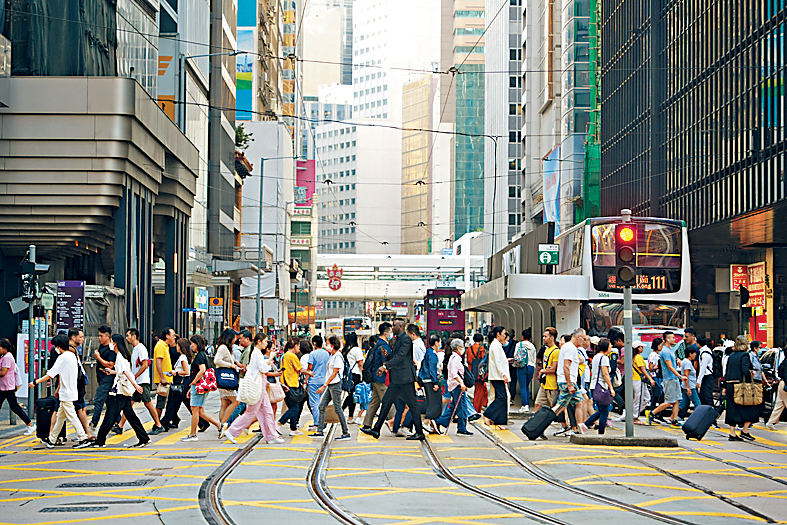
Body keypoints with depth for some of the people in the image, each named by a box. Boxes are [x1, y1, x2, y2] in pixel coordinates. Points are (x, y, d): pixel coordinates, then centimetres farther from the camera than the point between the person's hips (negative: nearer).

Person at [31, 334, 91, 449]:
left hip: (66, 393, -9)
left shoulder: (63, 357, -16)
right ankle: (51, 440, 21)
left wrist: (35, 382, -11)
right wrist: (60, 388, 25)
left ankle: (84, 438, -10)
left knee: (71, 416, -7)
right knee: (60, 416, 14)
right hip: (71, 390, 9)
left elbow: (50, 374, -17)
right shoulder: (73, 356, 11)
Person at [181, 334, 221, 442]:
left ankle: (192, 435, 2)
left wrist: (193, 382, -16)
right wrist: (191, 388, 23)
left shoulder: (200, 355, -12)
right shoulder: (202, 354, 19)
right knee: (200, 411, 10)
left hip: (198, 385, -10)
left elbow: (202, 370, -26)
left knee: (195, 410, -3)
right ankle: (219, 425, 6)